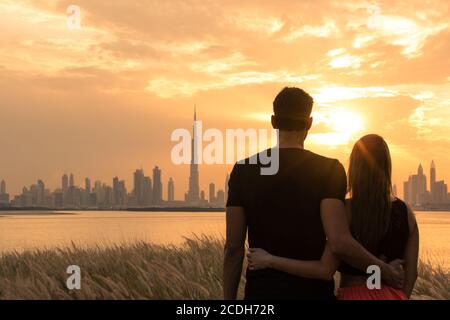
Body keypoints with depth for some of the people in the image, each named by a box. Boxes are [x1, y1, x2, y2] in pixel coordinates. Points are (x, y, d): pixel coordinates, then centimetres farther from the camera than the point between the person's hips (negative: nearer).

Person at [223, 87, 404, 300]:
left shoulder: (244, 171, 0)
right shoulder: (328, 170, -7)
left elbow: (233, 248, -1)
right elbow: (339, 243, -18)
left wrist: (229, 301, 7)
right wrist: (384, 270, -3)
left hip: (261, 292, 2)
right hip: (313, 292, -2)